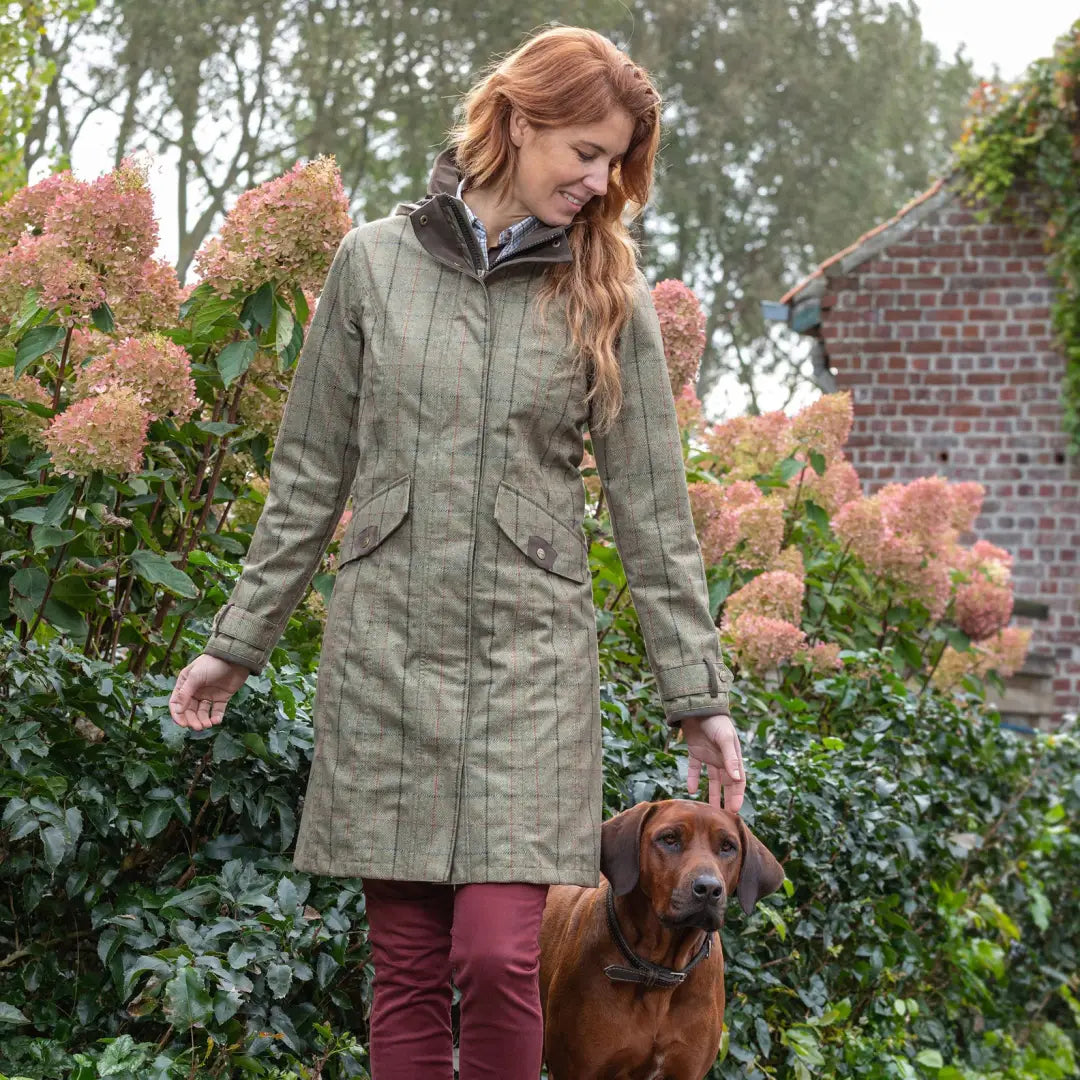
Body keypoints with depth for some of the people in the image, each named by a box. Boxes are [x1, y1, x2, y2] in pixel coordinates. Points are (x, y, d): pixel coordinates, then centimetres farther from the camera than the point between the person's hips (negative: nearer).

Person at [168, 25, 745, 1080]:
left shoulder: (609, 299, 3)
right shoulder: (375, 261, 4)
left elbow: (651, 511, 5)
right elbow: (310, 473, 9)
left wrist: (697, 695, 3)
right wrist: (235, 644, 10)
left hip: (530, 654, -1)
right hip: (384, 649, 1)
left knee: (498, 956, -12)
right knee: (407, 966, 4)